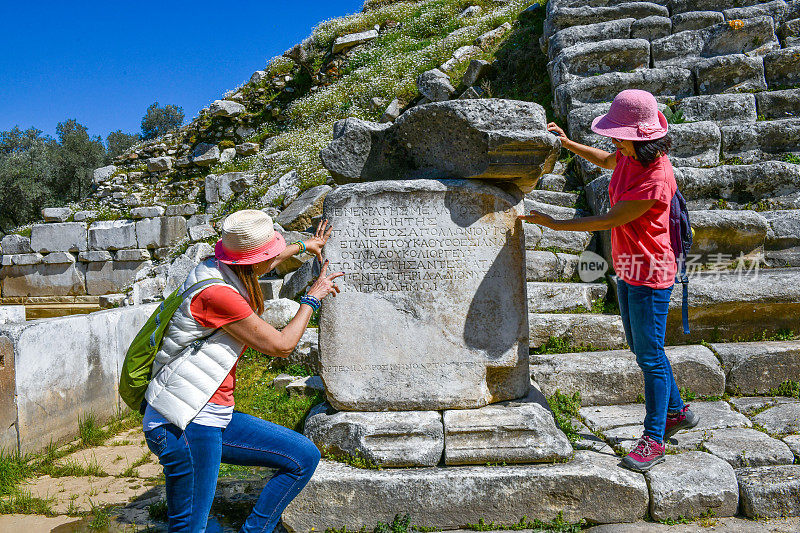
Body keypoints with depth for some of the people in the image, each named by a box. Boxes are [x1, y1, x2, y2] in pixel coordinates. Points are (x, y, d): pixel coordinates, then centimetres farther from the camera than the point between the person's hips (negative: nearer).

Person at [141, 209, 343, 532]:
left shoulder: (224, 271, 9)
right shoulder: (216, 293, -20)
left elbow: (267, 260, 33)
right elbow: (280, 346, -13)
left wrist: (304, 246, 49)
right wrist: (311, 299, 1)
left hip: (216, 417, 10)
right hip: (184, 426, -10)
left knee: (304, 458, 7)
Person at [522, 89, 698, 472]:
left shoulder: (655, 179, -28)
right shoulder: (630, 157, 1)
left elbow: (608, 221, -24)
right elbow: (606, 161, 26)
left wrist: (555, 224, -18)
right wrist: (566, 143, 18)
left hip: (649, 274, -10)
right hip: (627, 268, 10)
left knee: (650, 354, -1)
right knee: (641, 348, 20)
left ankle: (654, 439, 13)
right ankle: (676, 411, 39)